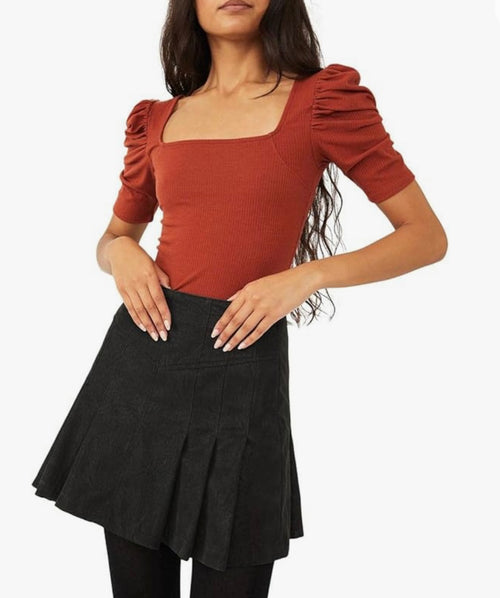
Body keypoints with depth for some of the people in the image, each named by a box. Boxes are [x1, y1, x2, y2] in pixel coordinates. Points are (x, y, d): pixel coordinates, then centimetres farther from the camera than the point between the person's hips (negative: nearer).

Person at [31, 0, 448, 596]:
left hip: (241, 366, -3)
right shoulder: (157, 120, 10)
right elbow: (111, 238, 23)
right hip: (140, 360, 4)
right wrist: (120, 251, -2)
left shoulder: (321, 99, -1)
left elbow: (427, 236, -1)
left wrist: (307, 275, -14)